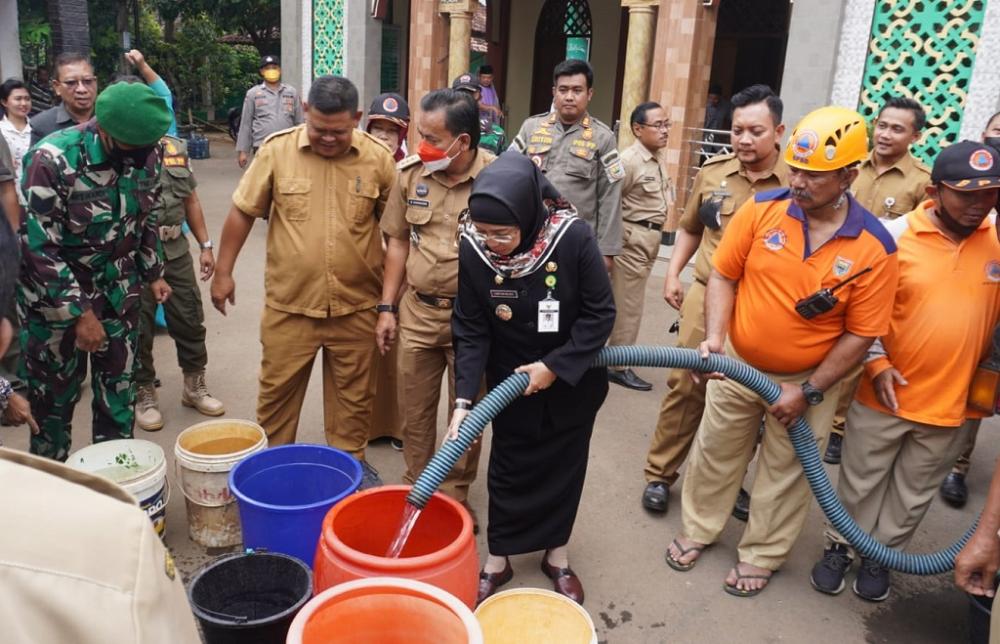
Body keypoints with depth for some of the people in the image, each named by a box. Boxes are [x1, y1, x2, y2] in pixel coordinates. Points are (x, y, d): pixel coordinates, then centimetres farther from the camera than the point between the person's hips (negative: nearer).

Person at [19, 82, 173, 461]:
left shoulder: (147, 153, -7)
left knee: (118, 396, 13)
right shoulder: (52, 159, -24)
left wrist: (153, 273, 12)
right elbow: (38, 247, -22)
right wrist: (80, 313, -21)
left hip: (119, 296, 4)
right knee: (54, 400, 10)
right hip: (56, 302, -4)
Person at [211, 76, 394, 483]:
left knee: (354, 392, 14)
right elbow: (243, 212, 2)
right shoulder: (277, 150, -6)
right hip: (289, 304, 0)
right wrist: (223, 272, 4)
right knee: (277, 389, 14)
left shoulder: (378, 158, -4)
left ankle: (350, 460, 34)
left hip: (355, 305, 1)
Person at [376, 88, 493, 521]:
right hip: (417, 311, 3)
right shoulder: (411, 173, -2)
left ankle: (455, 493, 31)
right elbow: (399, 243, 7)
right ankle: (415, 487, 34)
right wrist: (387, 307, 6)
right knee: (415, 409, 15)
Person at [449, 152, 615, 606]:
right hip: (510, 381, 1)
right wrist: (464, 400, -21)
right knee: (509, 470, 12)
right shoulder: (472, 250, -21)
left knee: (564, 468, 14)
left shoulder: (573, 237, -27)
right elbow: (470, 331, -14)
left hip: (572, 380, -1)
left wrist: (555, 366, -21)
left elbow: (600, 313, -18)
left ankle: (557, 555, 36)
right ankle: (497, 560, 32)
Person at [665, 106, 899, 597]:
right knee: (715, 452, 18)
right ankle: (698, 529, 41)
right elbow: (724, 275, -5)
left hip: (808, 379, -1)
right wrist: (715, 336, -19)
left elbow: (861, 334, -12)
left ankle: (760, 556, 36)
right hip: (737, 364, 2)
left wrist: (808, 391, -13)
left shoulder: (875, 247, -18)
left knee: (785, 473, 15)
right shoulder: (761, 209, -14)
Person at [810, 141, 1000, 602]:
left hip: (953, 402, 3)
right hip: (884, 394, -2)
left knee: (913, 493, 19)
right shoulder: (893, 236, -12)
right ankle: (840, 546, 36)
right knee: (860, 482, 15)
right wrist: (876, 363, -13)